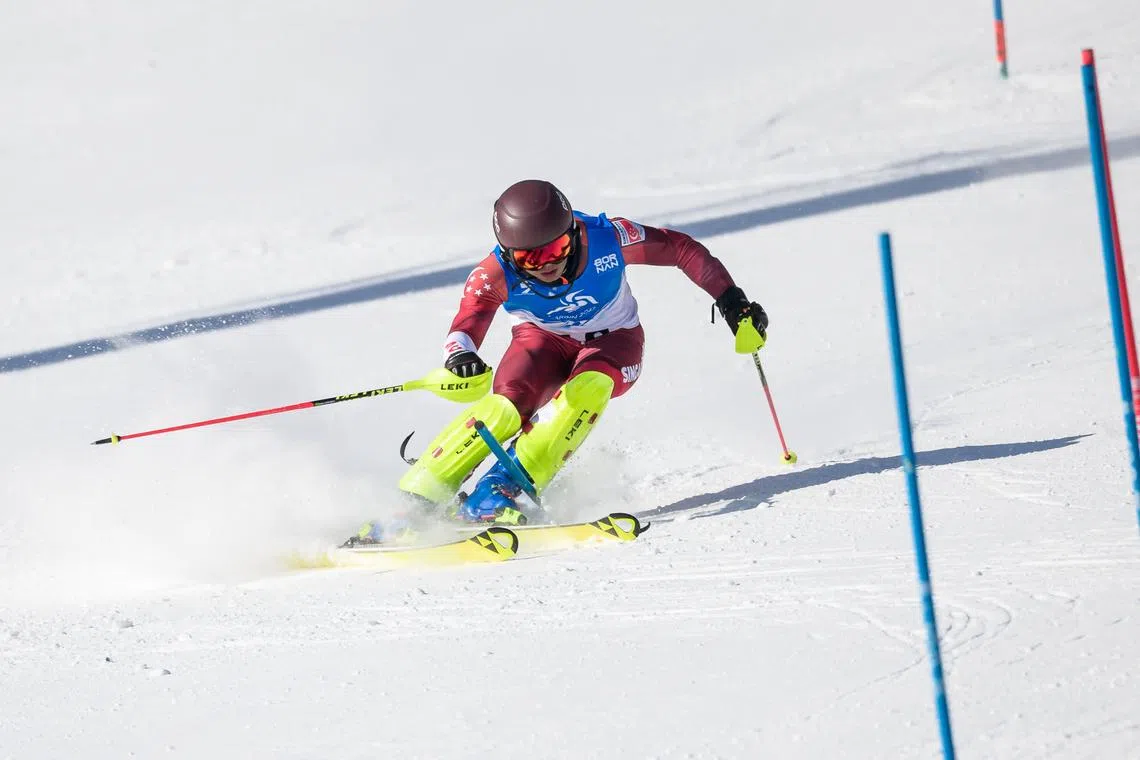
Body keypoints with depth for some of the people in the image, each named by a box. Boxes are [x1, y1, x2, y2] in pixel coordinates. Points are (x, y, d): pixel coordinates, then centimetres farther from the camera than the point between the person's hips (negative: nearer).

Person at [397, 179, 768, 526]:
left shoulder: (606, 238, -28)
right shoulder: (495, 274, -28)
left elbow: (681, 248, -15)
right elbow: (467, 324, -40)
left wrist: (731, 300, -14)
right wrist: (460, 357, -64)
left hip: (612, 343, 0)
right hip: (543, 342, 0)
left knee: (588, 390, -34)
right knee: (504, 407, -29)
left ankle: (505, 489, -35)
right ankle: (416, 496, -24)